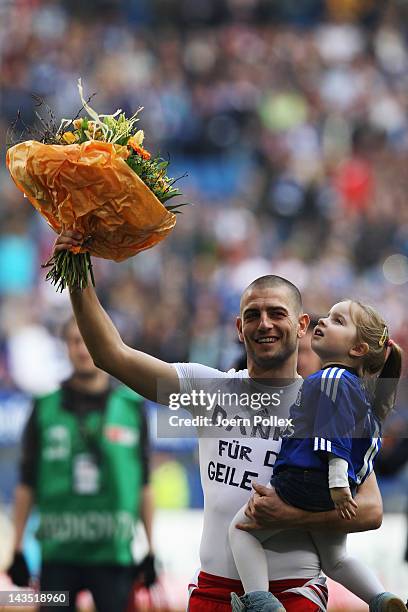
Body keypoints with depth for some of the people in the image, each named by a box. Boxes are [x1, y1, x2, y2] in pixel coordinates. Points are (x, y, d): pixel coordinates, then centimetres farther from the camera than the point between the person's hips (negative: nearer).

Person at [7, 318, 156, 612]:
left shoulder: (132, 407, 5)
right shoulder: (45, 408, 5)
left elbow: (143, 484, 8)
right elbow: (27, 483, 8)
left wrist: (151, 551, 5)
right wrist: (18, 550, 4)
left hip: (113, 552, 0)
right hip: (58, 554, 0)